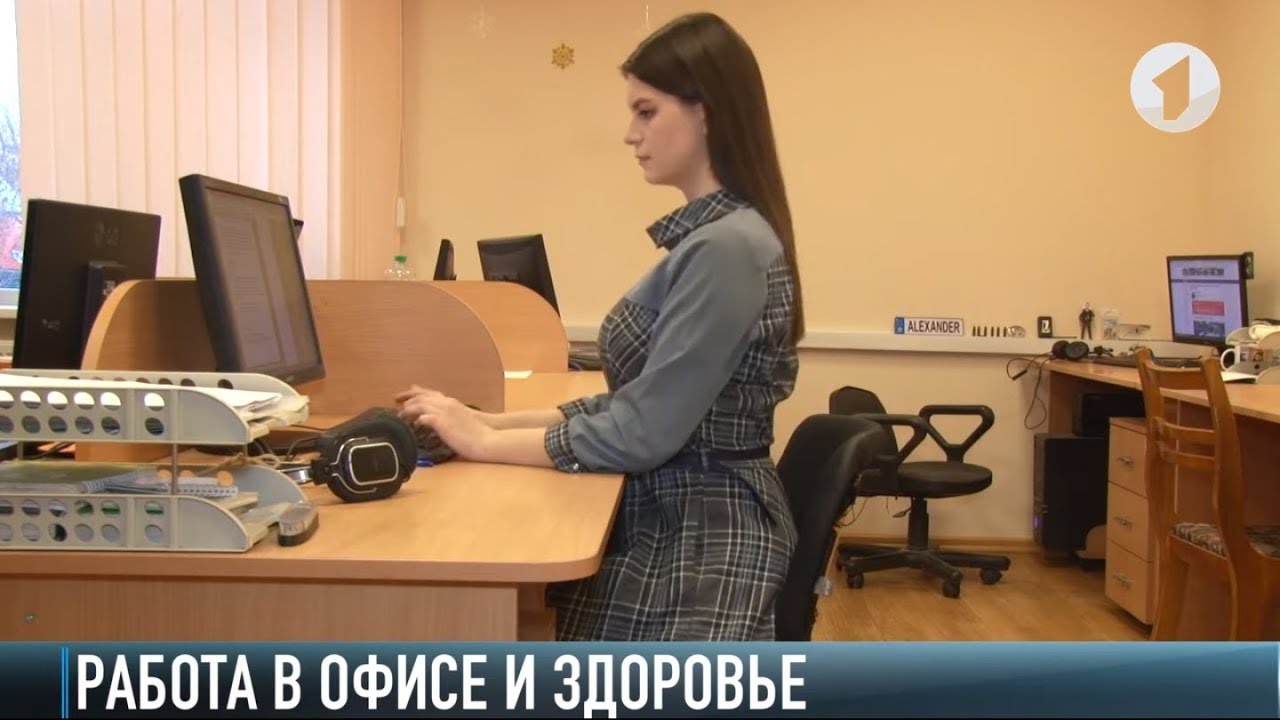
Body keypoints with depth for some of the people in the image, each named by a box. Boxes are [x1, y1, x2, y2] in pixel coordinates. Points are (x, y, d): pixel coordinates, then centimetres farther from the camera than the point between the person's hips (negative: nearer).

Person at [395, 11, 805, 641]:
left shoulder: (726, 247, -22)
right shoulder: (711, 236, 10)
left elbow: (645, 432, -23)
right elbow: (638, 403, 9)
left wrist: (486, 443, -13)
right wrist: (491, 421, 2)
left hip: (702, 539, -9)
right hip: (674, 521, 9)